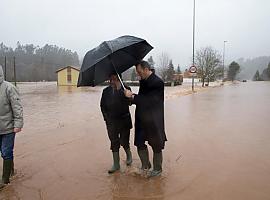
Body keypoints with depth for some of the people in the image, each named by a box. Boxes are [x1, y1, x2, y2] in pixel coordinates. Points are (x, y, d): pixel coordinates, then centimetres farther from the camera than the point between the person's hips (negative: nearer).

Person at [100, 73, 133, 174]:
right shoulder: (106, 91, 5)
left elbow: (128, 102, -20)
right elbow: (102, 105, 10)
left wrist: (119, 89, -24)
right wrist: (106, 117, 2)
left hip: (124, 120, -3)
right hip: (111, 121, 3)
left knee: (124, 141, 5)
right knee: (114, 142, 6)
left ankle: (128, 155, 37)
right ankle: (116, 164, 18)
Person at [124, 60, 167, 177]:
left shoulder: (158, 82, -17)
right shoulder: (143, 81, 8)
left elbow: (149, 100, -24)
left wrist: (132, 96, -22)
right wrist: (132, 97, -1)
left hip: (154, 121, -7)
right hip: (142, 120, 8)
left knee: (156, 145, 9)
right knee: (140, 143, 13)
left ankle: (157, 169, 27)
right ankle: (145, 165, 34)